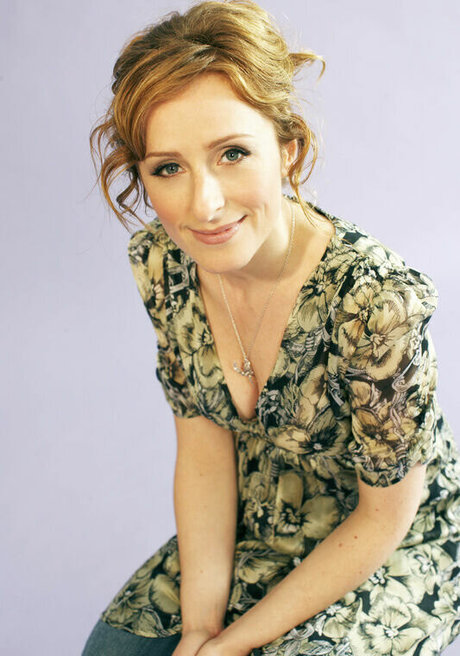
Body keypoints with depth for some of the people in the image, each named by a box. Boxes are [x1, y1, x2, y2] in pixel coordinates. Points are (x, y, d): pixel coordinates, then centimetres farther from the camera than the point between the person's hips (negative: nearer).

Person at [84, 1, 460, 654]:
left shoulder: (377, 298, -34)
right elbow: (204, 443, -6)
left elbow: (385, 517, -21)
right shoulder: (159, 260, -16)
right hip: (259, 524, 5)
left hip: (394, 550, -4)